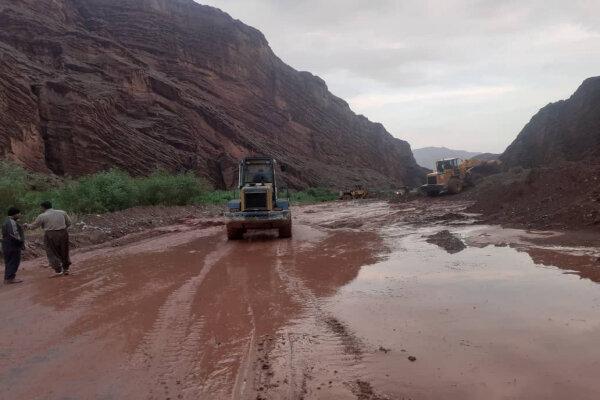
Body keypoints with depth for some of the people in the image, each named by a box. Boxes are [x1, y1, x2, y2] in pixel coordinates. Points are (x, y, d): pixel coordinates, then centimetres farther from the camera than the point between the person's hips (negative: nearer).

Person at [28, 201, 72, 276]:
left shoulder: (42, 216, -5)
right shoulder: (62, 212, 5)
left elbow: (33, 226, 5)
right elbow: (69, 223, 11)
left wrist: (27, 225, 24)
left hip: (51, 236, -4)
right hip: (63, 234, 4)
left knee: (53, 254, 10)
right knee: (64, 252, 18)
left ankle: (58, 270, 7)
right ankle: (66, 269, 25)